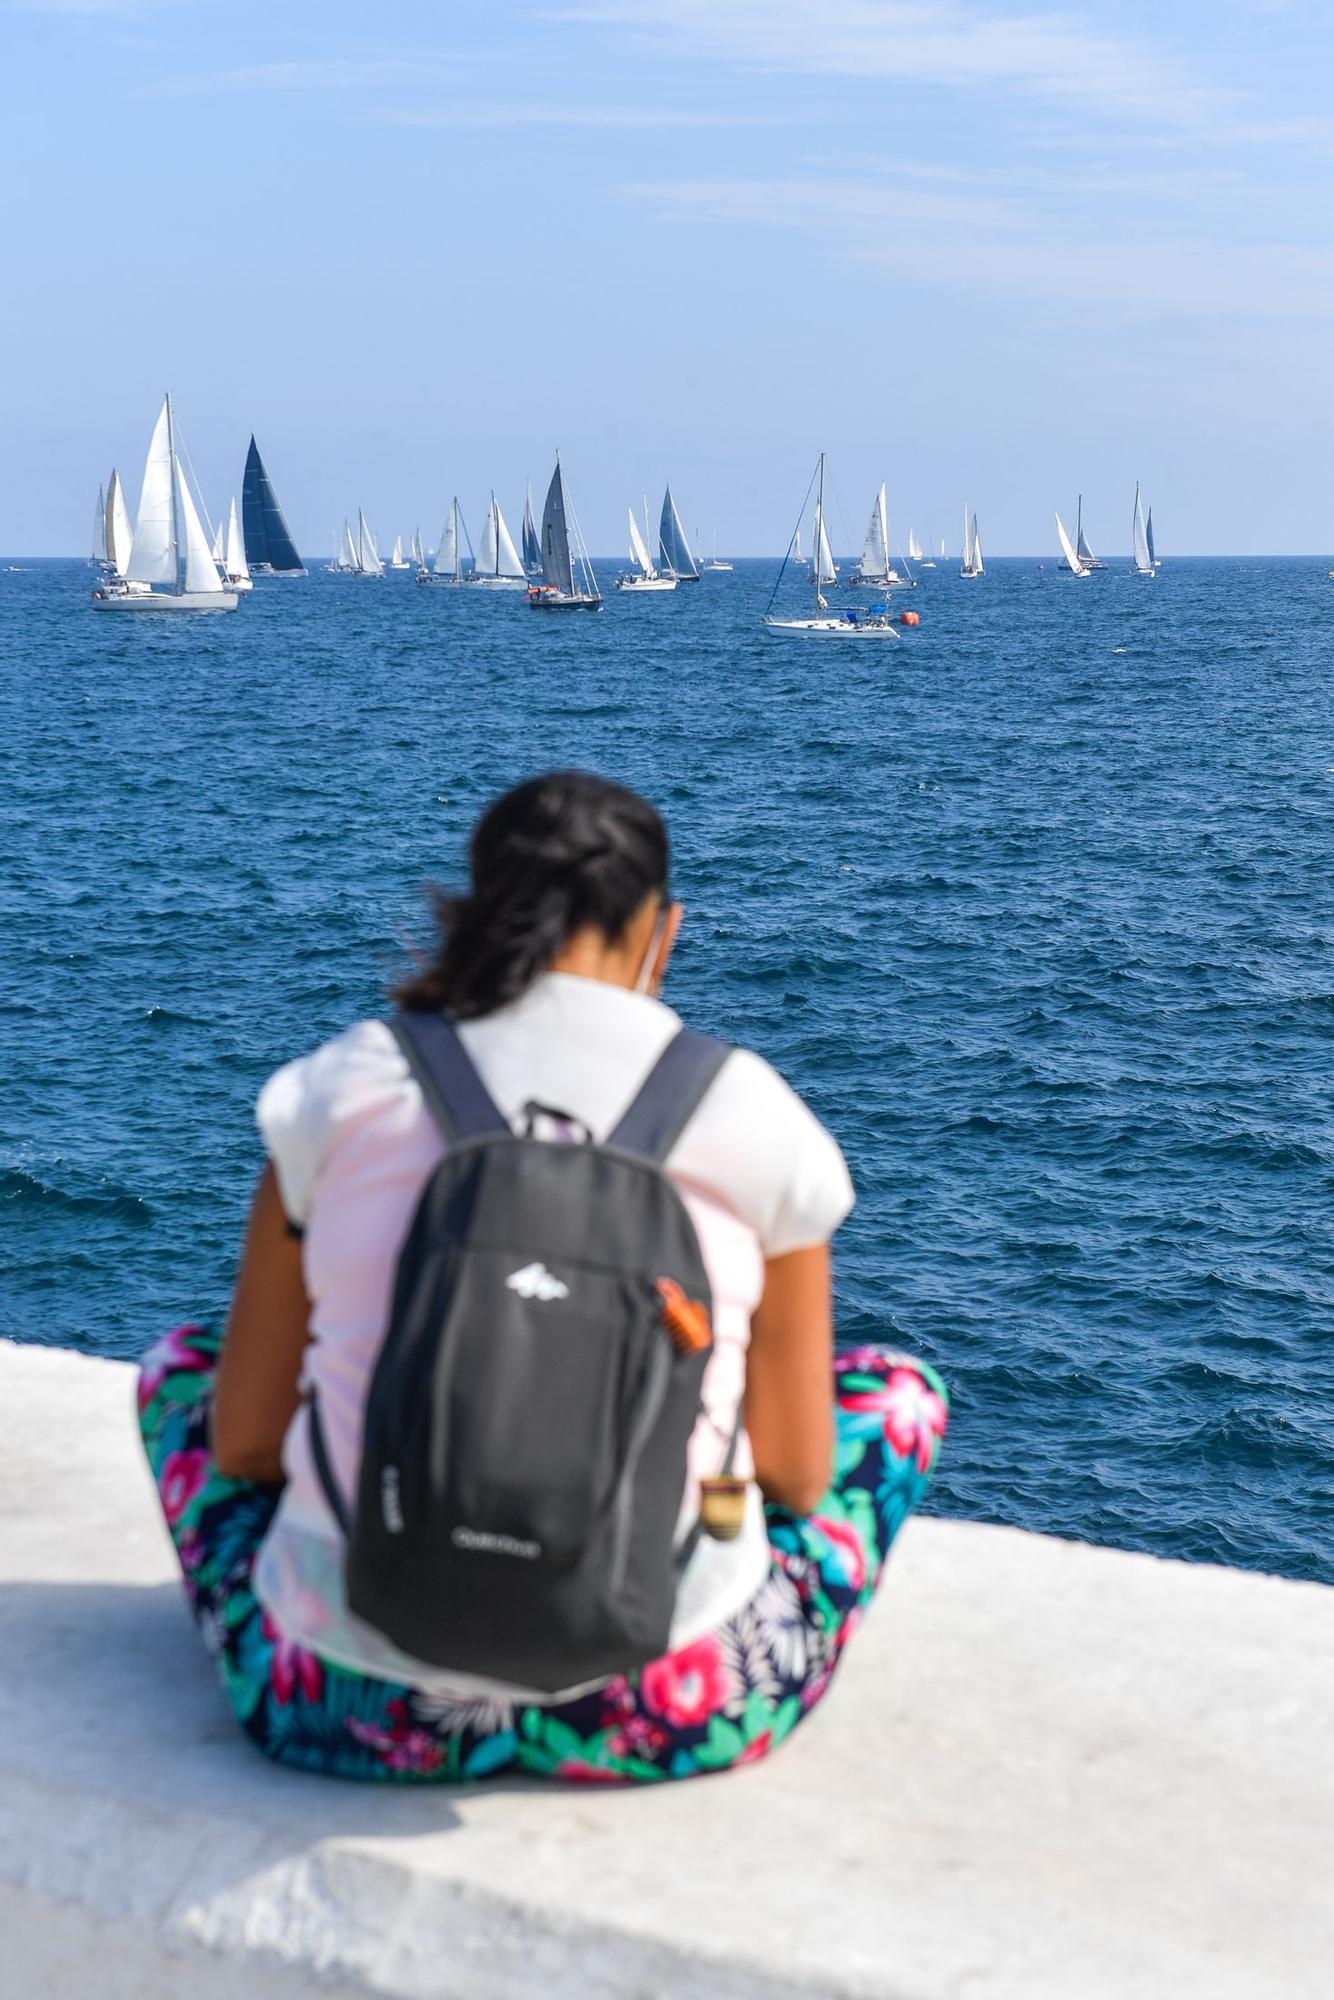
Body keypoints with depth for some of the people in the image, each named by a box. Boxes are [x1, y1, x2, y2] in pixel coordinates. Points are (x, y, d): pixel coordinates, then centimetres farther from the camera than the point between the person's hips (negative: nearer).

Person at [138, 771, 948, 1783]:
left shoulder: (339, 1091, 0)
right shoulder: (755, 1115, -3)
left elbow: (243, 1443, 5)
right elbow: (796, 1478, 4)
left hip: (354, 1712, 1)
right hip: (661, 1720, 0)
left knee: (182, 1361, 31)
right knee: (895, 1387, 27)